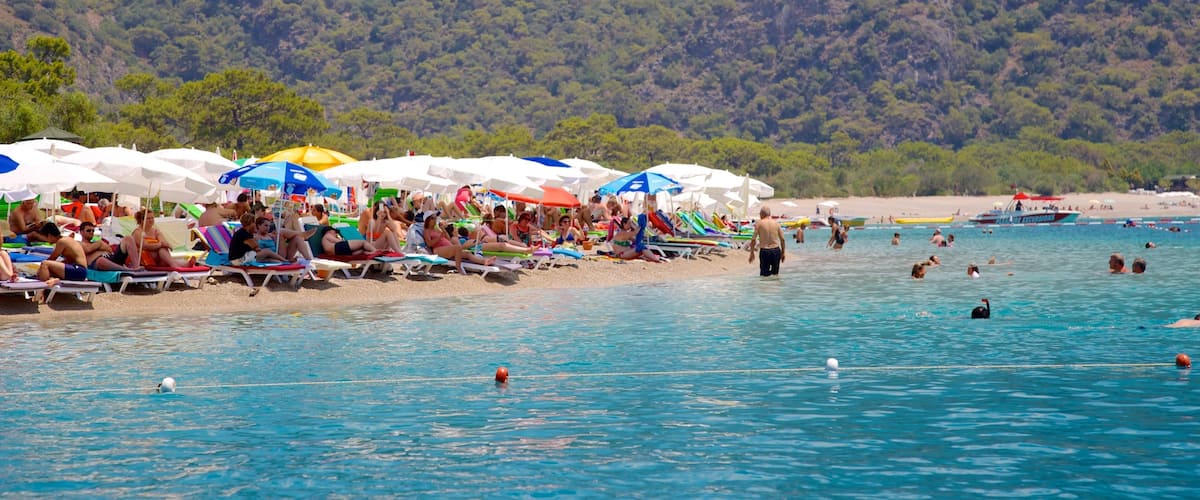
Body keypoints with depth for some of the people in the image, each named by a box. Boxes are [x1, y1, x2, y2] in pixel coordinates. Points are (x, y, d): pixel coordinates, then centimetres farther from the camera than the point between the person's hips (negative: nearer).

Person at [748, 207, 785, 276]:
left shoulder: (759, 223, -2)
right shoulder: (776, 223, 6)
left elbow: (753, 239, -7)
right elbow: (782, 239, 5)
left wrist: (752, 253, 1)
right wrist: (783, 252, 14)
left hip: (764, 251, -3)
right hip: (776, 250, 3)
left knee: (764, 275, 0)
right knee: (775, 274, 13)